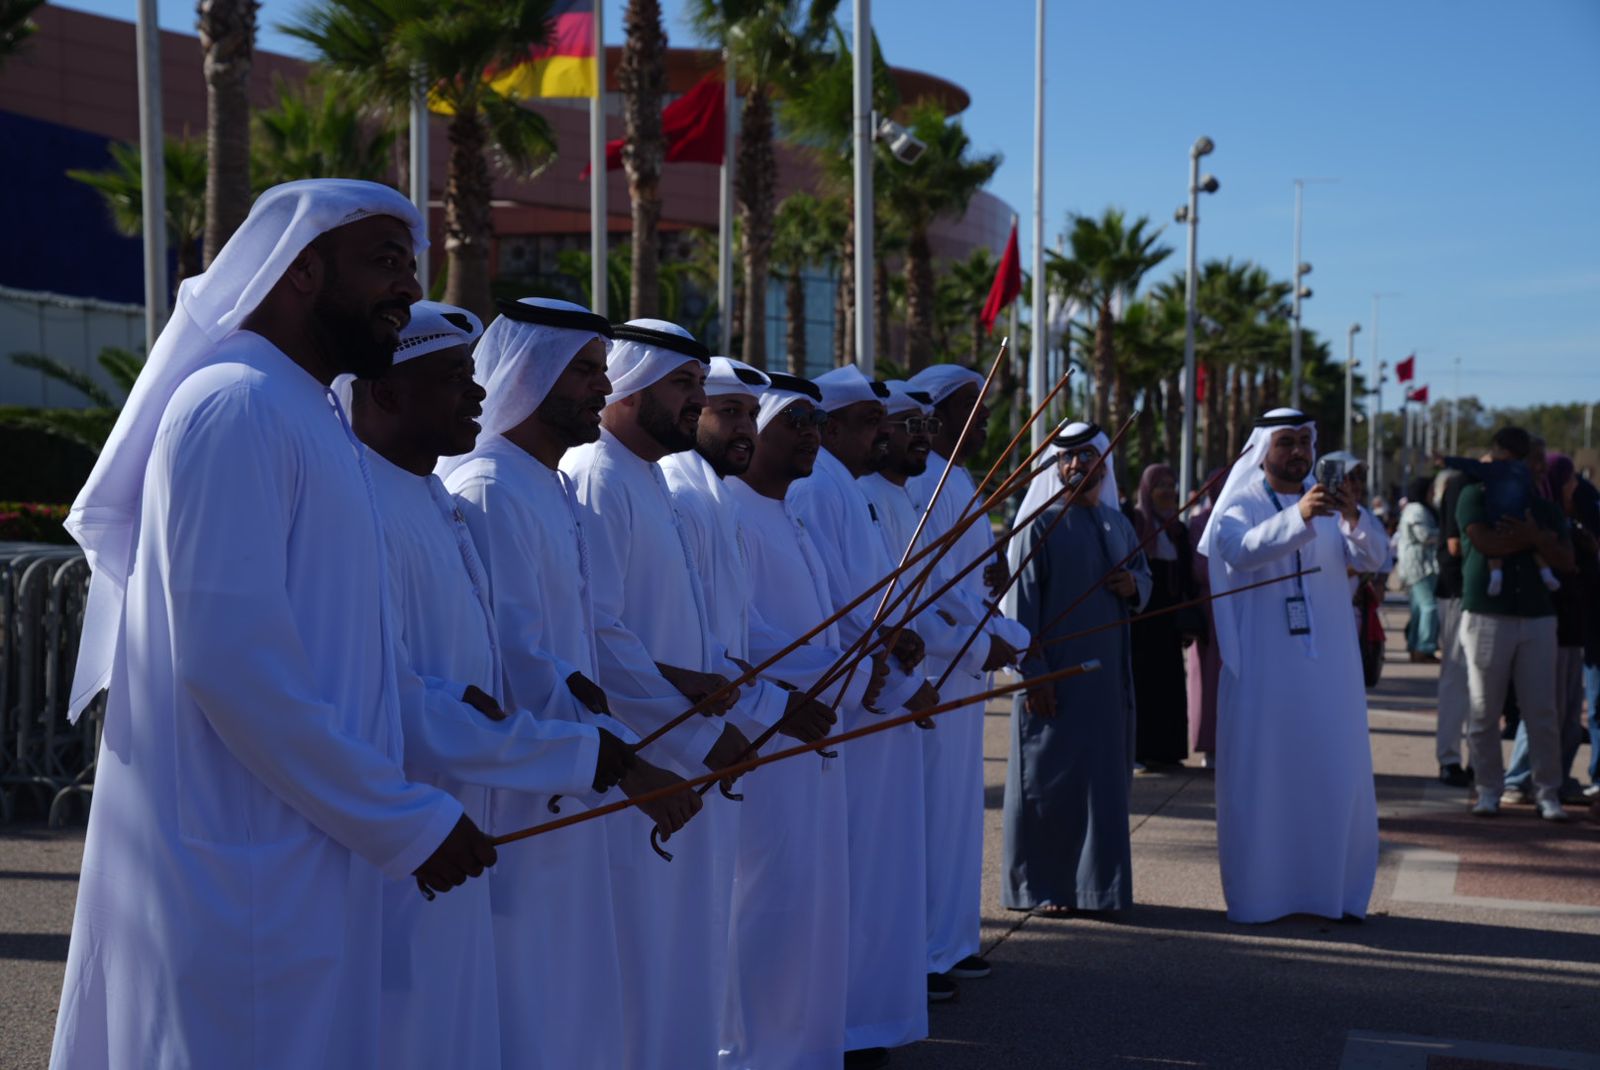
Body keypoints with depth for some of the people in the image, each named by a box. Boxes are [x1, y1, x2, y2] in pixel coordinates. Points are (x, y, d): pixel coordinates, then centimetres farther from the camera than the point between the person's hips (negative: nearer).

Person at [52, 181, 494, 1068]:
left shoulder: (307, 415, 15)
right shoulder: (239, 409, -15)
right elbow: (228, 662, -23)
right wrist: (406, 822, -17)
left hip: (295, 860, 9)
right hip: (242, 872, -9)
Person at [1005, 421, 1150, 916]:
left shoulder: (1118, 524, 12)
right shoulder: (1040, 524, -6)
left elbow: (1144, 575, 22)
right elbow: (1022, 602, -12)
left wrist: (1134, 585, -3)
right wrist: (1032, 671, -18)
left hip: (1107, 675, 6)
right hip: (1055, 673, -6)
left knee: (1105, 778, 9)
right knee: (1049, 777, 0)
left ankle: (1096, 884, 19)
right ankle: (1040, 887, 9)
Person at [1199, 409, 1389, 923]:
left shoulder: (1329, 505, 11)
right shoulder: (1239, 507, 2)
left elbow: (1373, 557, -4)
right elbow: (1244, 550, -21)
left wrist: (1354, 517, -25)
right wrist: (1298, 516, -37)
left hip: (1328, 668, 3)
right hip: (1263, 668, -3)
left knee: (1337, 778, 2)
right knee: (1261, 778, -1)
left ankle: (1335, 891, 12)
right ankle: (1258, 894, 6)